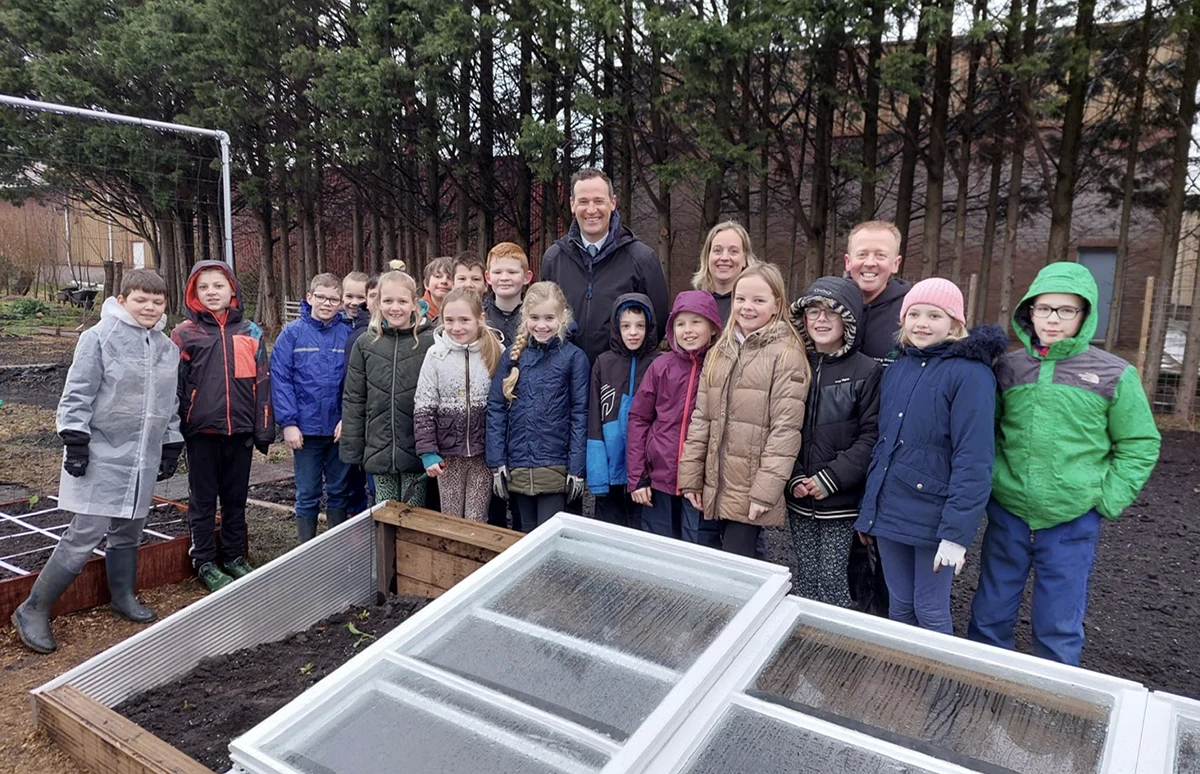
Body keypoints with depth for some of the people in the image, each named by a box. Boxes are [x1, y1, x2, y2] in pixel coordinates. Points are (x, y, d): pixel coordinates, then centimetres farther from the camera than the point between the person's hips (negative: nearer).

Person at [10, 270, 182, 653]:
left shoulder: (168, 348, 11)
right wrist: (75, 442, -13)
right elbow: (77, 394, -9)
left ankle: (123, 597, 32)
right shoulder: (100, 337, -7)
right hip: (103, 455, -6)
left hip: (144, 459, 6)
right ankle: (33, 610, 7)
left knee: (129, 532, 15)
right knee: (86, 535, -7)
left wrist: (171, 446, 17)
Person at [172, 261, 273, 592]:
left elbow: (262, 382, 5)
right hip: (202, 431, -2)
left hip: (240, 430, 2)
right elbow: (174, 384, -1)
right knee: (203, 499, 9)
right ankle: (205, 562, 21)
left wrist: (264, 429, 2)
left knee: (236, 498, 14)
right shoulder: (184, 334, -2)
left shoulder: (250, 333, 5)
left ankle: (234, 557, 28)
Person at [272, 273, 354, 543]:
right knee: (307, 495, 9)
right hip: (306, 428, -1)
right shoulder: (293, 333, -3)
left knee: (339, 492, 13)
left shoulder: (347, 334, 0)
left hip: (340, 429, 2)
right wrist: (288, 422, -13)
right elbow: (280, 378, -7)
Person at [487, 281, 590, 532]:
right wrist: (497, 464, -1)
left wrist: (577, 469, -8)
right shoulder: (512, 356, 5)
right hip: (517, 469, 3)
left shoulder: (574, 358, -3)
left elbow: (579, 415, -5)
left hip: (555, 467, -3)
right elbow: (495, 410, 4)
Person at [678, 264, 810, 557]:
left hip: (750, 492, -6)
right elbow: (701, 418, 11)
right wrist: (690, 476, 7)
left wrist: (766, 489, -16)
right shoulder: (719, 352, 12)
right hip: (717, 487, 6)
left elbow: (785, 428, -12)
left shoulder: (786, 354, -8)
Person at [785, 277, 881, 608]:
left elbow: (871, 435, -10)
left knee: (832, 579, 1)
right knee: (805, 577, 14)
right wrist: (794, 479, -5)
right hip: (799, 498, 4)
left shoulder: (866, 371, -7)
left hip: (841, 500, -4)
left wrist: (831, 479, -15)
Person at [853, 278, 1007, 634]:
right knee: (899, 607, 17)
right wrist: (868, 508, 12)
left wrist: (956, 533, -19)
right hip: (889, 512, 6)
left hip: (933, 519, -5)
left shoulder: (971, 374, -12)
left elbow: (973, 461, -16)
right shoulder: (896, 369, 8)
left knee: (931, 612, 7)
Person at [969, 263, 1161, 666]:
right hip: (1007, 515, 2)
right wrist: (992, 478, 1)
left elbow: (1139, 445, 1)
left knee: (1059, 630, 9)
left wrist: (1106, 500, -5)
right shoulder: (1008, 367, 2)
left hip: (1073, 523, -2)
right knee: (989, 616, 15)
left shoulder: (1114, 375, -5)